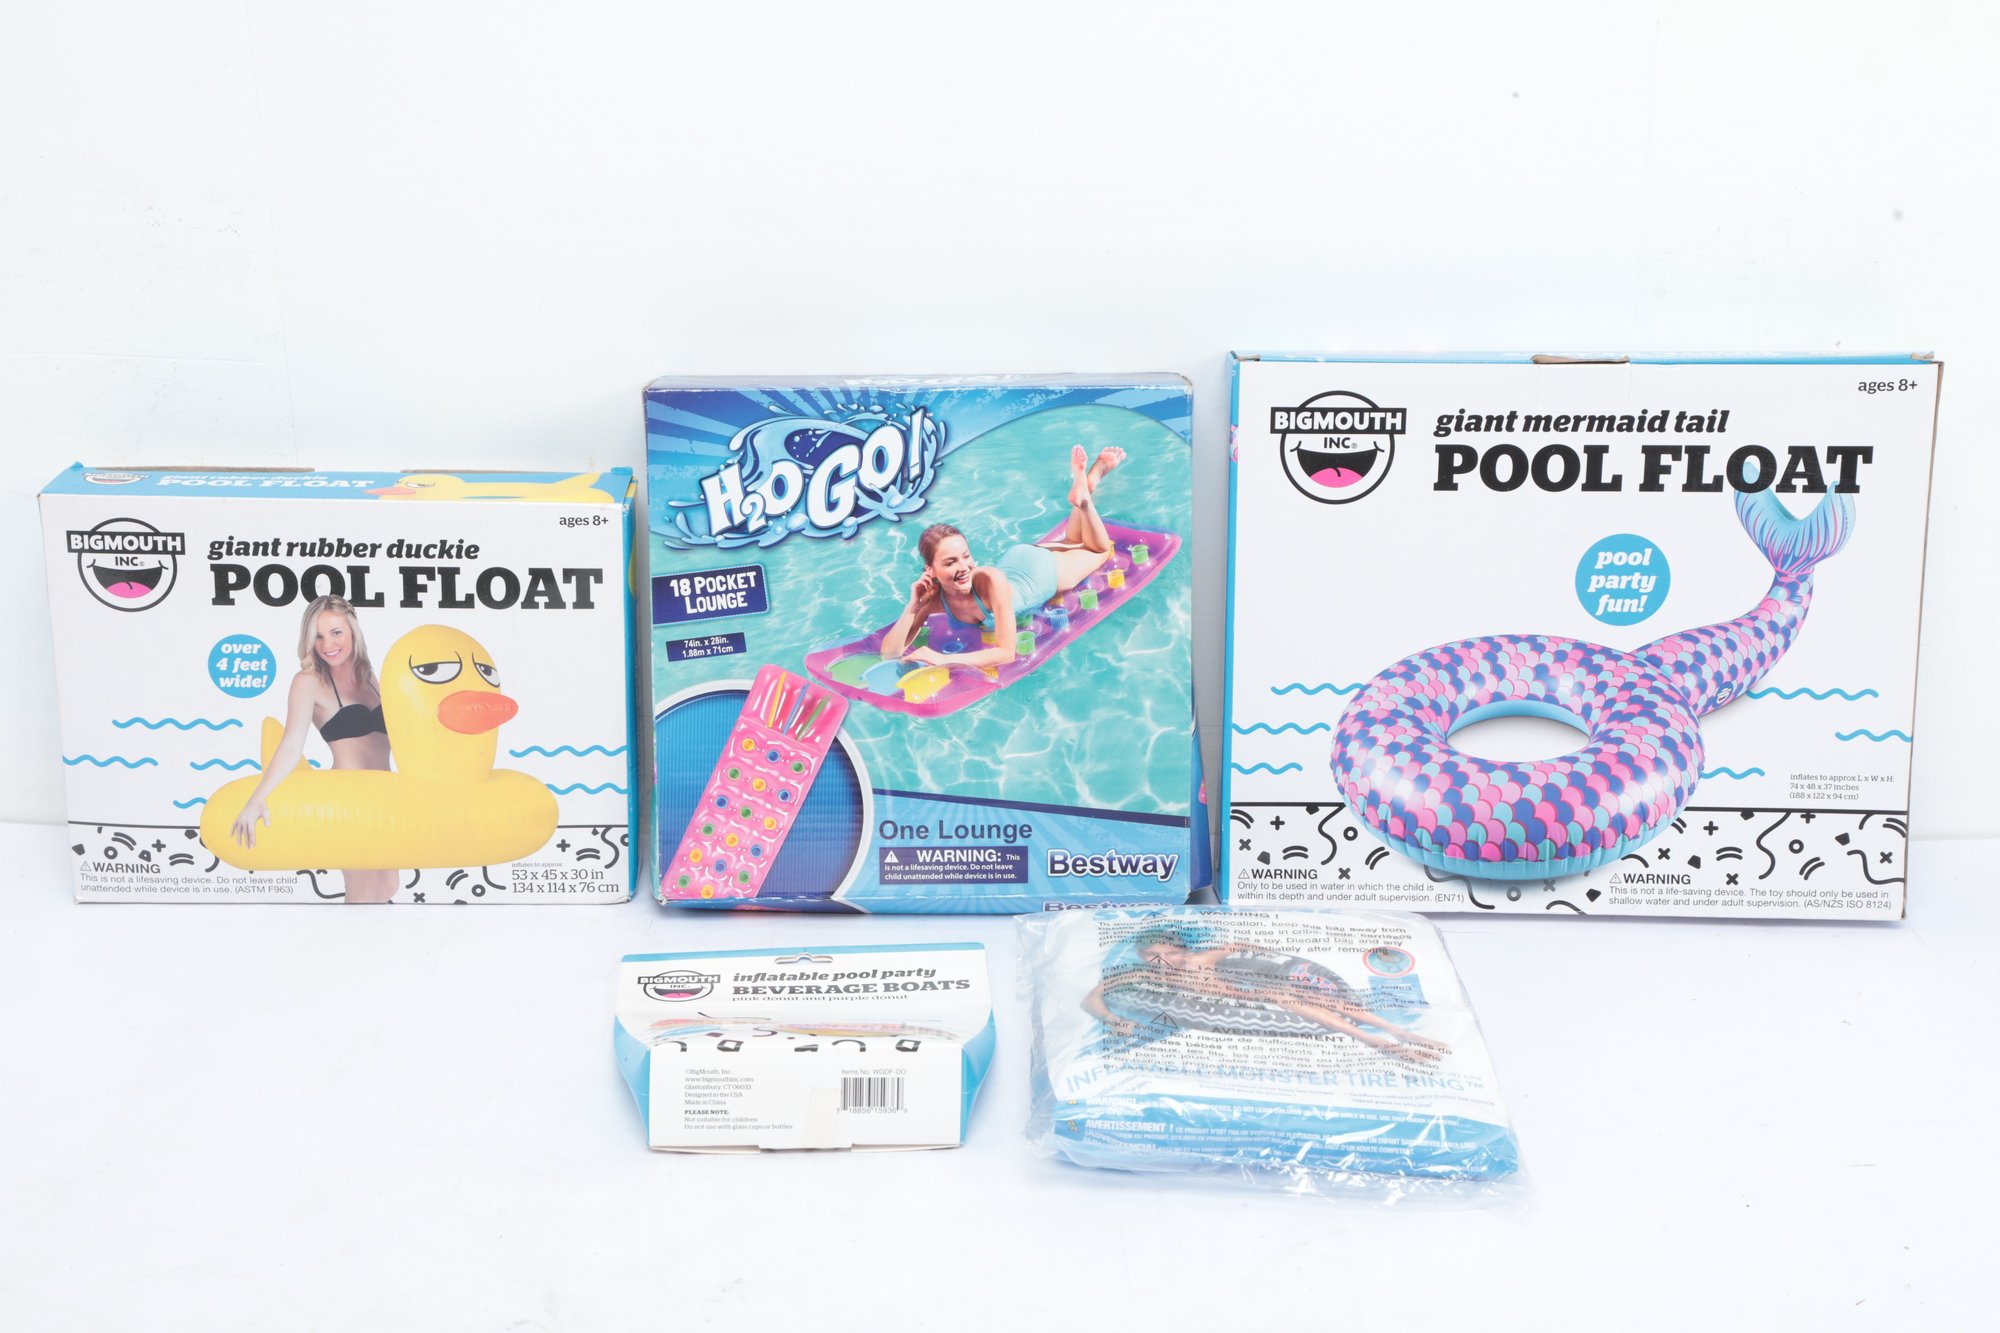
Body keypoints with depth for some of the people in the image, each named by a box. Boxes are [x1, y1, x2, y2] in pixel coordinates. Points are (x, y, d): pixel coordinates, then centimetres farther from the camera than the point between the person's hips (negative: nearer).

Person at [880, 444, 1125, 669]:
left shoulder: (991, 580, -46)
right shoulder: (932, 597, -34)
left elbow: (1007, 652, -48)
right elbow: (889, 653, -34)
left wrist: (944, 659, -55)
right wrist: (912, 607, -46)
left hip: (1045, 568, -4)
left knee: (1098, 550, 27)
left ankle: (1084, 490, 28)